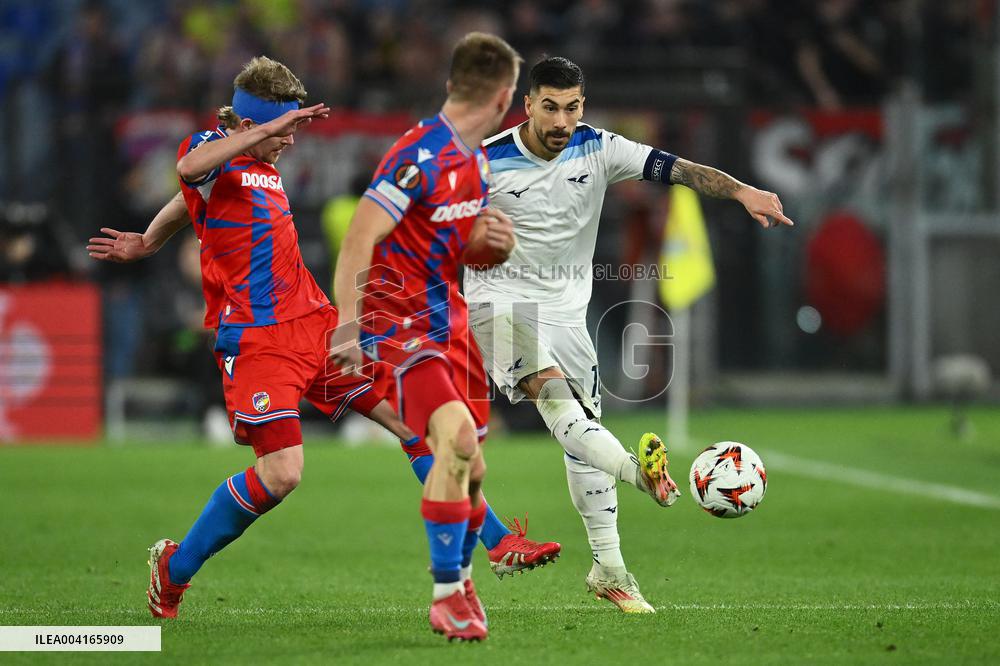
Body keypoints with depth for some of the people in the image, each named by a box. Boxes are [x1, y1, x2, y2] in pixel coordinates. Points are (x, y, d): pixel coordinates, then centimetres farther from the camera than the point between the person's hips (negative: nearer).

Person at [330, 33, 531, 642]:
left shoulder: (476, 162, 10)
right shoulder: (421, 157, -18)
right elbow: (358, 241, -22)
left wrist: (492, 244, 2)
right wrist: (348, 328, -30)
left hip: (449, 322, 9)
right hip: (400, 324, -9)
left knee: (470, 470, 11)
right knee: (457, 437, -25)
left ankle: (461, 580, 32)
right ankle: (446, 594, -19)